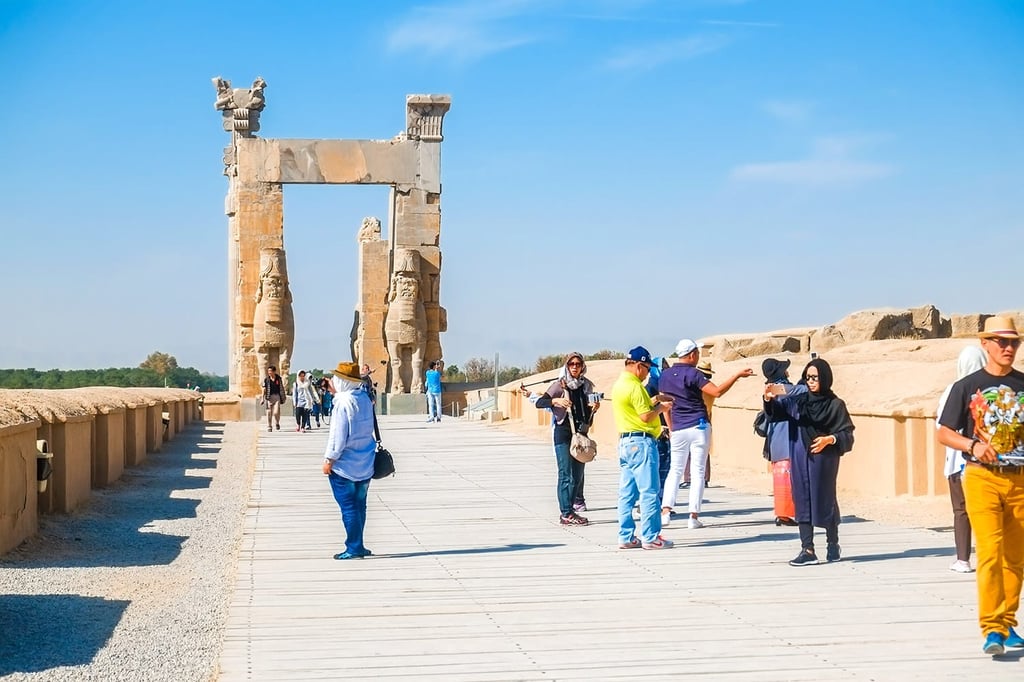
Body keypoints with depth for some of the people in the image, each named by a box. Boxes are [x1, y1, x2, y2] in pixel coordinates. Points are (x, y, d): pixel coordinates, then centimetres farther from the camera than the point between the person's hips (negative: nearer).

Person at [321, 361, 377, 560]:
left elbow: (338, 434, -19)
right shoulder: (364, 399, 6)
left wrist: (329, 459, -11)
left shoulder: (343, 402, -17)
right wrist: (337, 394, 22)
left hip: (344, 465, -8)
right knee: (359, 505, 14)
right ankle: (357, 546, 21)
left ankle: (354, 548, 0)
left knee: (348, 506, -2)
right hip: (365, 464, 8)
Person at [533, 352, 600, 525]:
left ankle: (568, 509, 15)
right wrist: (555, 401, -24)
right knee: (566, 474, -7)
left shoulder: (586, 386, 11)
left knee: (577, 475, 7)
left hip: (581, 433, 5)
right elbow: (539, 402, -8)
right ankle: (566, 514, -6)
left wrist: (594, 408, -2)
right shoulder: (560, 385, -3)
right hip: (563, 433, -5)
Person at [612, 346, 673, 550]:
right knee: (649, 492, -5)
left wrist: (654, 401, 14)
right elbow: (646, 416, -18)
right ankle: (650, 537, -3)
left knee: (627, 493, 9)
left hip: (625, 442, 10)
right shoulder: (634, 386, -15)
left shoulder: (619, 384, 15)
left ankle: (626, 537, 11)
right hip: (641, 442, -10)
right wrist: (661, 408, -1)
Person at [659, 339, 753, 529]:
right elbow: (717, 392, -19)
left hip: (678, 429, 5)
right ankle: (694, 516, 0)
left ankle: (665, 511, -2)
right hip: (699, 427, -4)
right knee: (698, 471, 1)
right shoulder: (692, 374, -10)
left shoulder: (665, 375, 8)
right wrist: (737, 375, -14)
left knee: (675, 470, 12)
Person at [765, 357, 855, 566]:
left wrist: (829, 439, -21)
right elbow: (776, 411, -4)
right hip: (800, 458, 3)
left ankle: (833, 544, 25)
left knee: (824, 500, 5)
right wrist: (769, 399, -24)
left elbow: (847, 434, -4)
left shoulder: (835, 405, -3)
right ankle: (807, 550, 1)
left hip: (823, 459, -3)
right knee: (802, 501, 1)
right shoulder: (798, 399, 6)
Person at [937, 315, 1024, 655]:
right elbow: (944, 433, 2)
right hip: (982, 478, -3)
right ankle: (992, 629, -14)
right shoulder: (967, 387, 1)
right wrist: (973, 445, -15)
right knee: (990, 551, -14)